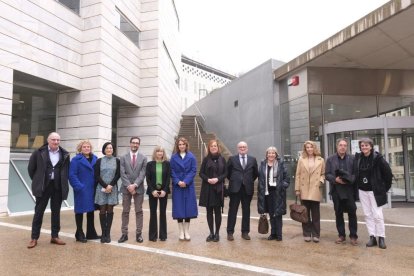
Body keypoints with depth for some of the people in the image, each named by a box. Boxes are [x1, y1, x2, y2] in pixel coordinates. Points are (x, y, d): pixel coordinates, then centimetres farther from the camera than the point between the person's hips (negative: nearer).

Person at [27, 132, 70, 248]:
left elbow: (67, 170, 10)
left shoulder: (65, 154, 1)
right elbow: (31, 167, 6)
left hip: (58, 187, 2)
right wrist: (37, 181, 9)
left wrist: (63, 182, 6)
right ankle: (34, 238, 15)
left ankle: (55, 236, 19)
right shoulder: (39, 152, -3)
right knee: (39, 212, 6)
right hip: (43, 186, -2)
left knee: (56, 212, 9)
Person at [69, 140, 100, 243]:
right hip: (81, 190, -5)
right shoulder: (76, 159, -6)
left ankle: (91, 233, 25)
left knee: (91, 210, 13)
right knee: (80, 211, 5)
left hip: (92, 190, 5)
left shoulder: (95, 158, 9)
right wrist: (79, 187, -20)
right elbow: (72, 175, -12)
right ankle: (80, 234, 17)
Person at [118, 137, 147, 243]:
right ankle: (124, 234, 12)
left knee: (139, 211, 4)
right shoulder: (123, 158, 6)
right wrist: (129, 186, -13)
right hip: (126, 188, 0)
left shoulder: (143, 158, 6)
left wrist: (135, 185, -14)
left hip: (139, 188, 0)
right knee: (125, 211, 5)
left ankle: (139, 234, 11)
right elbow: (122, 174, -2)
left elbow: (142, 174, -3)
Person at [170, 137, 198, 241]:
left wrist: (185, 181, -14)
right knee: (179, 208, 1)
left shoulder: (191, 157, 1)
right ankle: (181, 232, 11)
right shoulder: (174, 157, 3)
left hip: (188, 185, 0)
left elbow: (193, 170, -4)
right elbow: (172, 171, 0)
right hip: (177, 185, 0)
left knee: (188, 207, 2)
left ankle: (187, 231, 12)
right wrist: (178, 182, -13)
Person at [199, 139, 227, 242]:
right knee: (209, 211, 6)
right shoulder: (206, 159, 4)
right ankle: (211, 233, 17)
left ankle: (217, 233, 13)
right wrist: (208, 179, -14)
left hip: (218, 188, -1)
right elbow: (201, 173, 4)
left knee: (217, 211, 2)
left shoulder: (222, 159, 4)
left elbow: (225, 173, 3)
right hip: (207, 188, 1)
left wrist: (218, 179, -13)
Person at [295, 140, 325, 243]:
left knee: (315, 214, 5)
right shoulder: (301, 159, 5)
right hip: (304, 190, 1)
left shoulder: (320, 160, 5)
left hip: (315, 191, -1)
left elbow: (323, 173, 9)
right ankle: (307, 234, 17)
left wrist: (321, 180, -12)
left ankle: (316, 235, 15)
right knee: (305, 214, 7)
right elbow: (298, 175, 3)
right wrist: (297, 189, -1)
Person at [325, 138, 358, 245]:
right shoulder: (330, 159, 7)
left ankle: (353, 236, 14)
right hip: (336, 190, 1)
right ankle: (341, 235, 20)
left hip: (349, 190, -1)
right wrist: (335, 179, -14)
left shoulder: (352, 159, 5)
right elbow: (327, 174, 3)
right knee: (338, 213, 9)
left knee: (352, 213, 1)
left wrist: (350, 179, -18)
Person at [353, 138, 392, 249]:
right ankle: (372, 237, 15)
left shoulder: (378, 158, -11)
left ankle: (381, 238, 11)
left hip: (375, 191, -4)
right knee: (368, 215, 8)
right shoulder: (358, 158, 1)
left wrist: (385, 187, -2)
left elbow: (388, 173, -6)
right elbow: (356, 173, 12)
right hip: (362, 191, 4)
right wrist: (357, 185, 6)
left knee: (377, 215, -2)